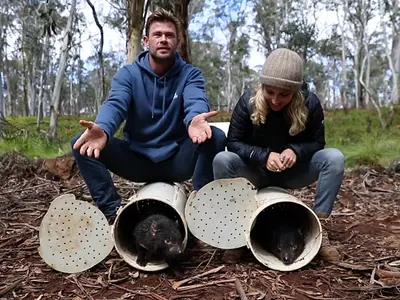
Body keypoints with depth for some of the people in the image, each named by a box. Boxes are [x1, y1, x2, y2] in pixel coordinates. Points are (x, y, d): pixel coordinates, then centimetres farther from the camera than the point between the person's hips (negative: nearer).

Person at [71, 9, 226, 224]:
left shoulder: (190, 74, -2)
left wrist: (195, 120, -51)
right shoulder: (128, 74, -1)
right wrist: (102, 129, -46)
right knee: (81, 143, -18)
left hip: (177, 161, -1)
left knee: (216, 136, -28)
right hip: (136, 159, 1)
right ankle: (112, 210, -15)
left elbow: (196, 101, -24)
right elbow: (115, 104, -20)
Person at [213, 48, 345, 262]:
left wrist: (296, 151, -30)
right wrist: (264, 156, -31)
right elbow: (233, 142, -15)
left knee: (335, 158, -25)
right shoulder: (248, 101, -17)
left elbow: (318, 142, -7)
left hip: (294, 172, 1)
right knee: (222, 160, -30)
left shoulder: (310, 102, -14)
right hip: (257, 172, -1)